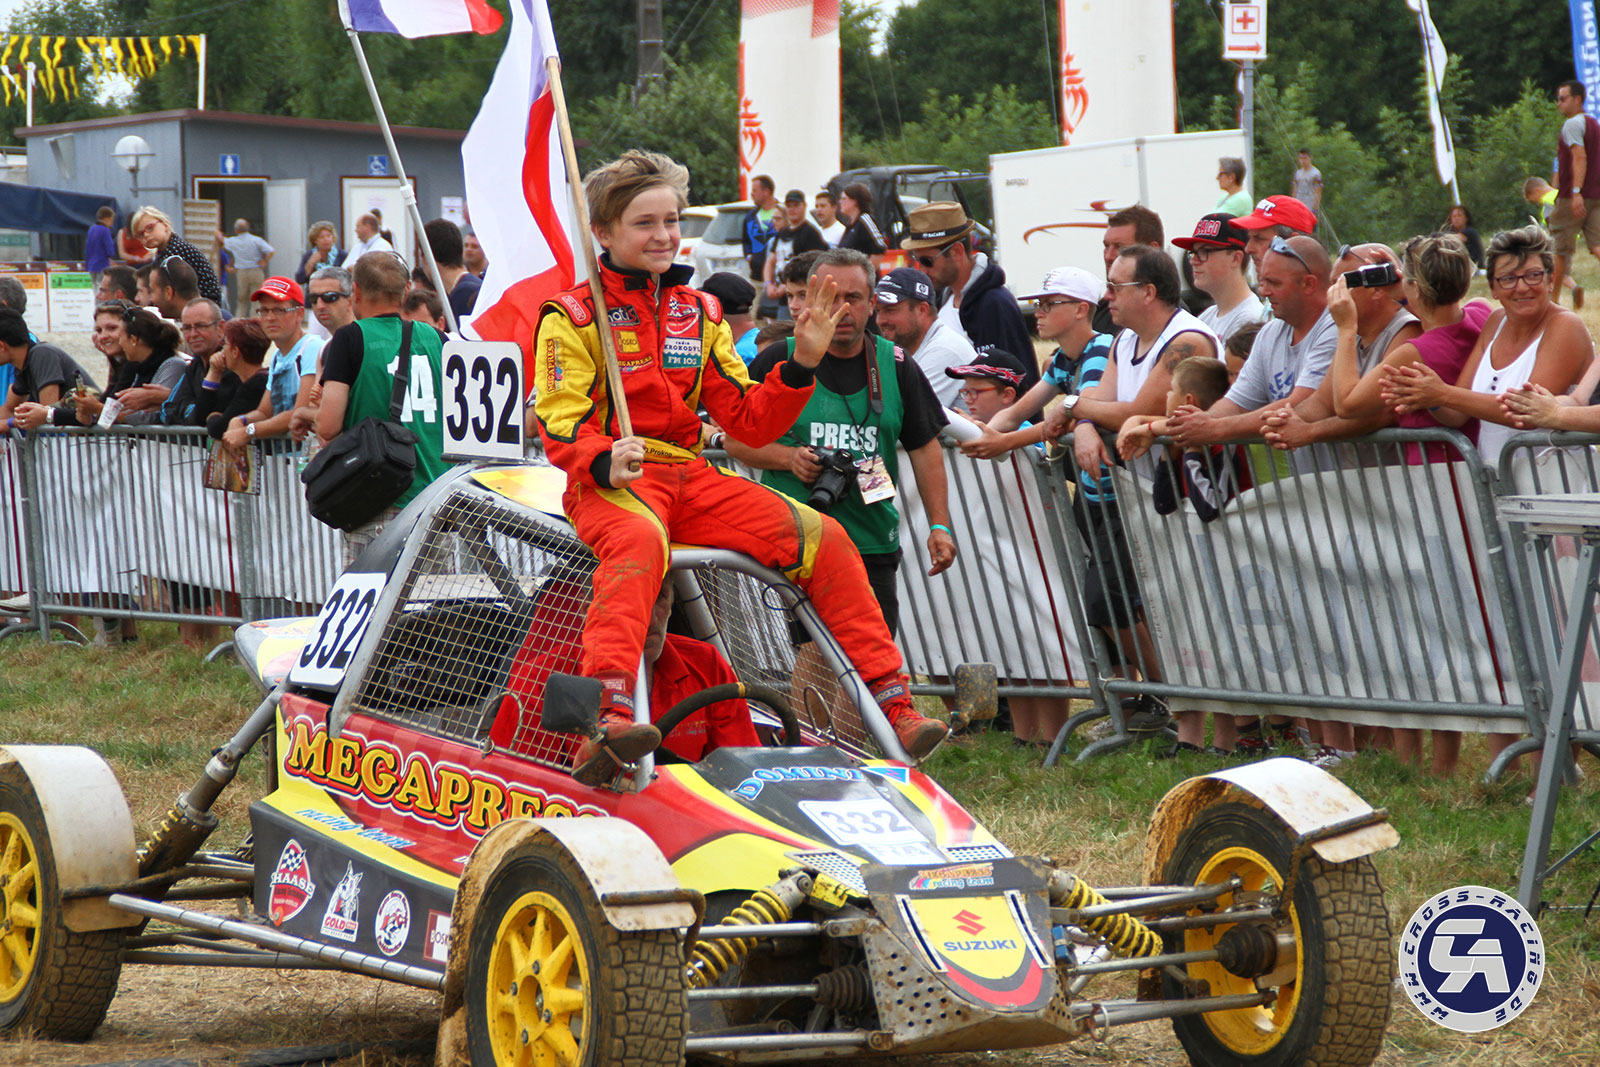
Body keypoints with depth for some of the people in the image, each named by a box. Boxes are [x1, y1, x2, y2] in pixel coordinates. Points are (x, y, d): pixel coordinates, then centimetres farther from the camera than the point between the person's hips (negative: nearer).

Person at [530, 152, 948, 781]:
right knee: (639, 542, -41)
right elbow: (558, 421, -9)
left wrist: (803, 362, 1)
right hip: (608, 484, -6)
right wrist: (604, 461, -30)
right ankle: (608, 722, -59)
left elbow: (748, 421, 16)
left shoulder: (698, 315, 20)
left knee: (823, 538, -10)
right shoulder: (572, 317, 2)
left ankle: (894, 708, -8)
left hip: (690, 478, 6)